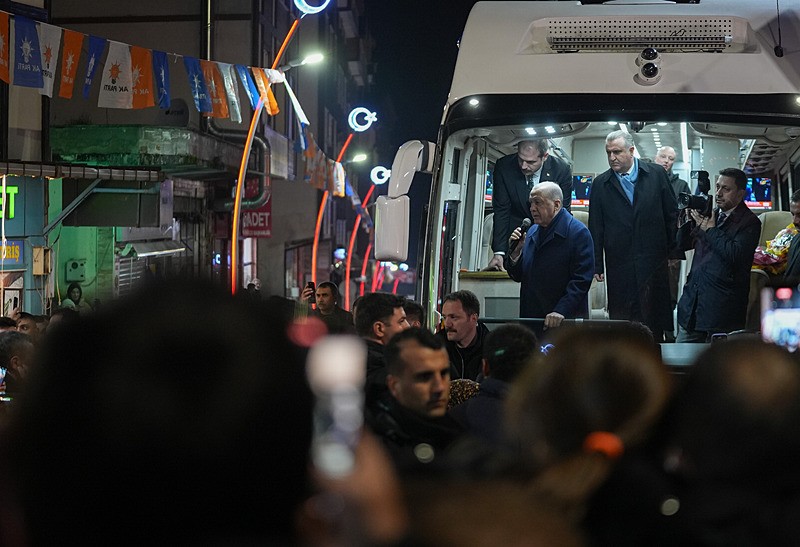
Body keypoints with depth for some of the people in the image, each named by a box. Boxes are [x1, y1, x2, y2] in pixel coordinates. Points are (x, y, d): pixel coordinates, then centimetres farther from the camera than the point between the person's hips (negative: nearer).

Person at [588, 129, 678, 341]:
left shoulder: (656, 175, 3)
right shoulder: (600, 184, 5)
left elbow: (671, 214, 7)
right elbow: (595, 228, 5)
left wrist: (673, 251, 5)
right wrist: (596, 265, 3)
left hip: (653, 262, 0)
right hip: (619, 266, 0)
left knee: (655, 321, 3)